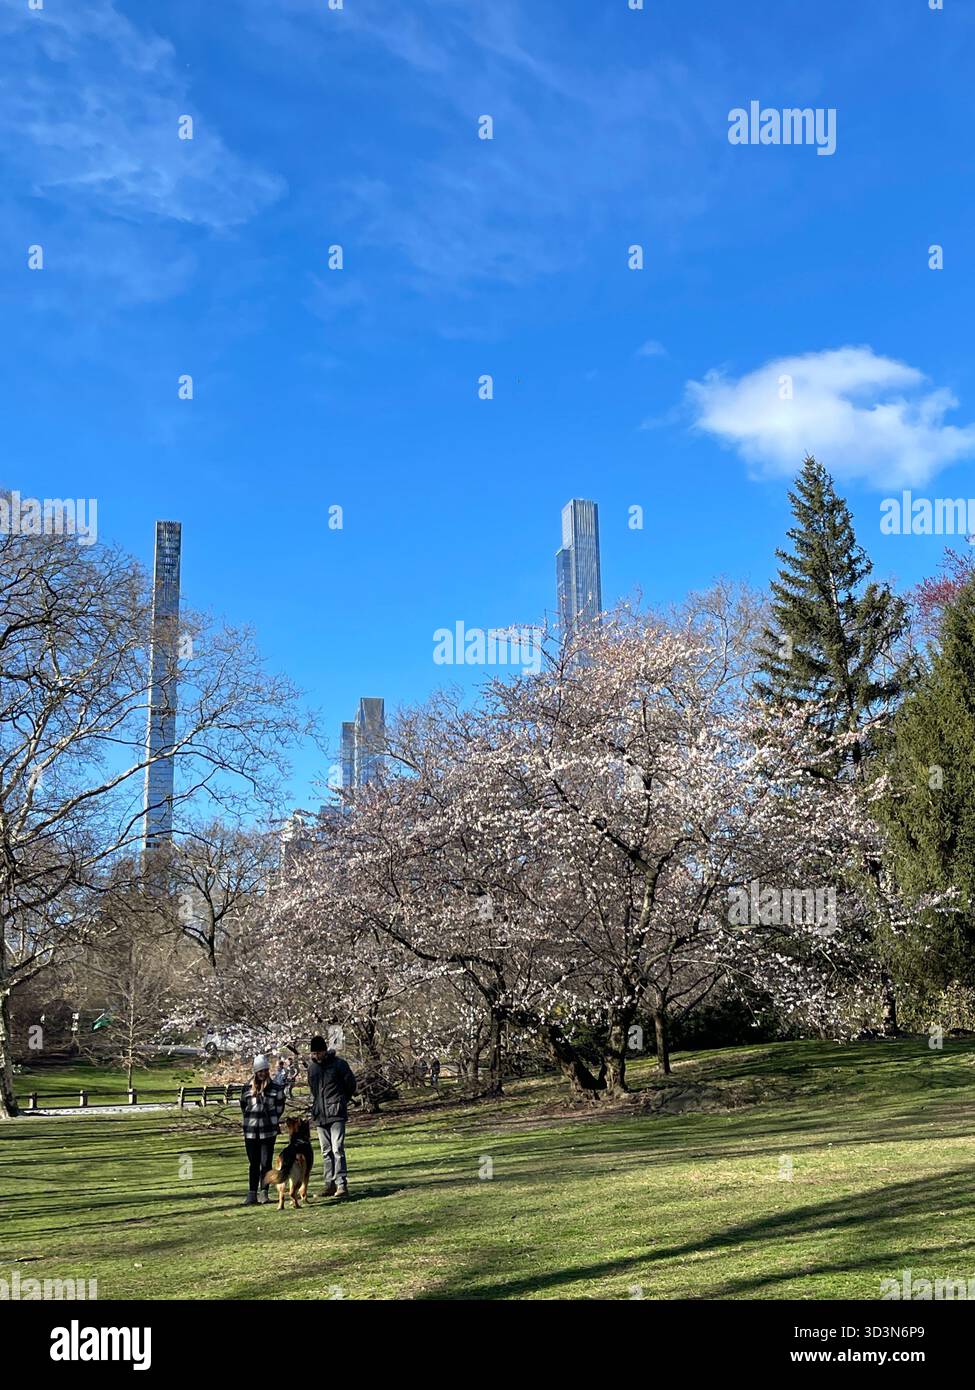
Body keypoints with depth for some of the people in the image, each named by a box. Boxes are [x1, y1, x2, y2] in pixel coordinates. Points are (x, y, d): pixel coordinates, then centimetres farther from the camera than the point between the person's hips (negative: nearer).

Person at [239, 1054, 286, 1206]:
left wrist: (271, 1122, 3)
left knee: (266, 1162, 3)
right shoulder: (247, 1089, 4)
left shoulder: (276, 1089, 1)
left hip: (268, 1131, -1)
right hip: (250, 1132, 1)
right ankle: (252, 1194, 8)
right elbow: (244, 1108, 13)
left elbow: (279, 1108, 7)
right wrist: (250, 1122, 7)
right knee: (253, 1164, 5)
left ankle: (263, 1192, 12)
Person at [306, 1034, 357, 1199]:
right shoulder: (312, 1066, 9)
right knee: (326, 1151, 9)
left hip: (336, 1113, -6)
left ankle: (341, 1184, -14)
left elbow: (351, 1084, 2)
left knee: (337, 1149, -13)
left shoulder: (339, 1063, -7)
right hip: (319, 1115, 6)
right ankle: (330, 1184, 14)